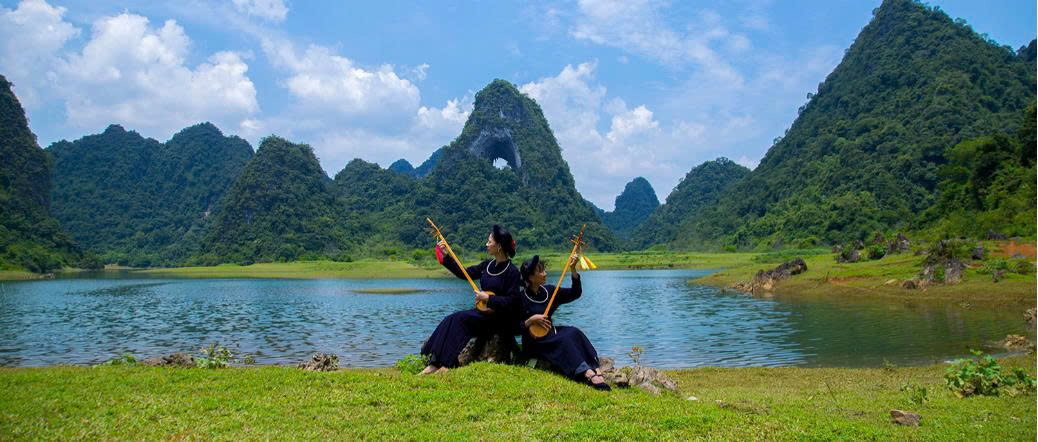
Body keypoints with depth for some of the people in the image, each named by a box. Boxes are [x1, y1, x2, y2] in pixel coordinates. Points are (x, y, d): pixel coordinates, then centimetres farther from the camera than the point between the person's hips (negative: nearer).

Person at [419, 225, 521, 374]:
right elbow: (464, 273, 16)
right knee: (450, 320, -16)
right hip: (483, 312, 7)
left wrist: (488, 298, -21)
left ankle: (448, 364, -26)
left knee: (459, 319, -26)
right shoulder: (487, 265, 10)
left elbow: (512, 302, -17)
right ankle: (435, 363, -22)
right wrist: (446, 257, 12)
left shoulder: (512, 272, -13)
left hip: (499, 319, -7)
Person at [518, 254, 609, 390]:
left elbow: (575, 293, 6)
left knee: (573, 332, -23)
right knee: (563, 340, -31)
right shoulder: (521, 298, -9)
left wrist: (573, 269, -2)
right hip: (533, 342, -6)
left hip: (551, 334, 6)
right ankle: (588, 373, -44)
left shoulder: (549, 291, 8)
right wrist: (531, 320, -24)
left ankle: (594, 370, -37)